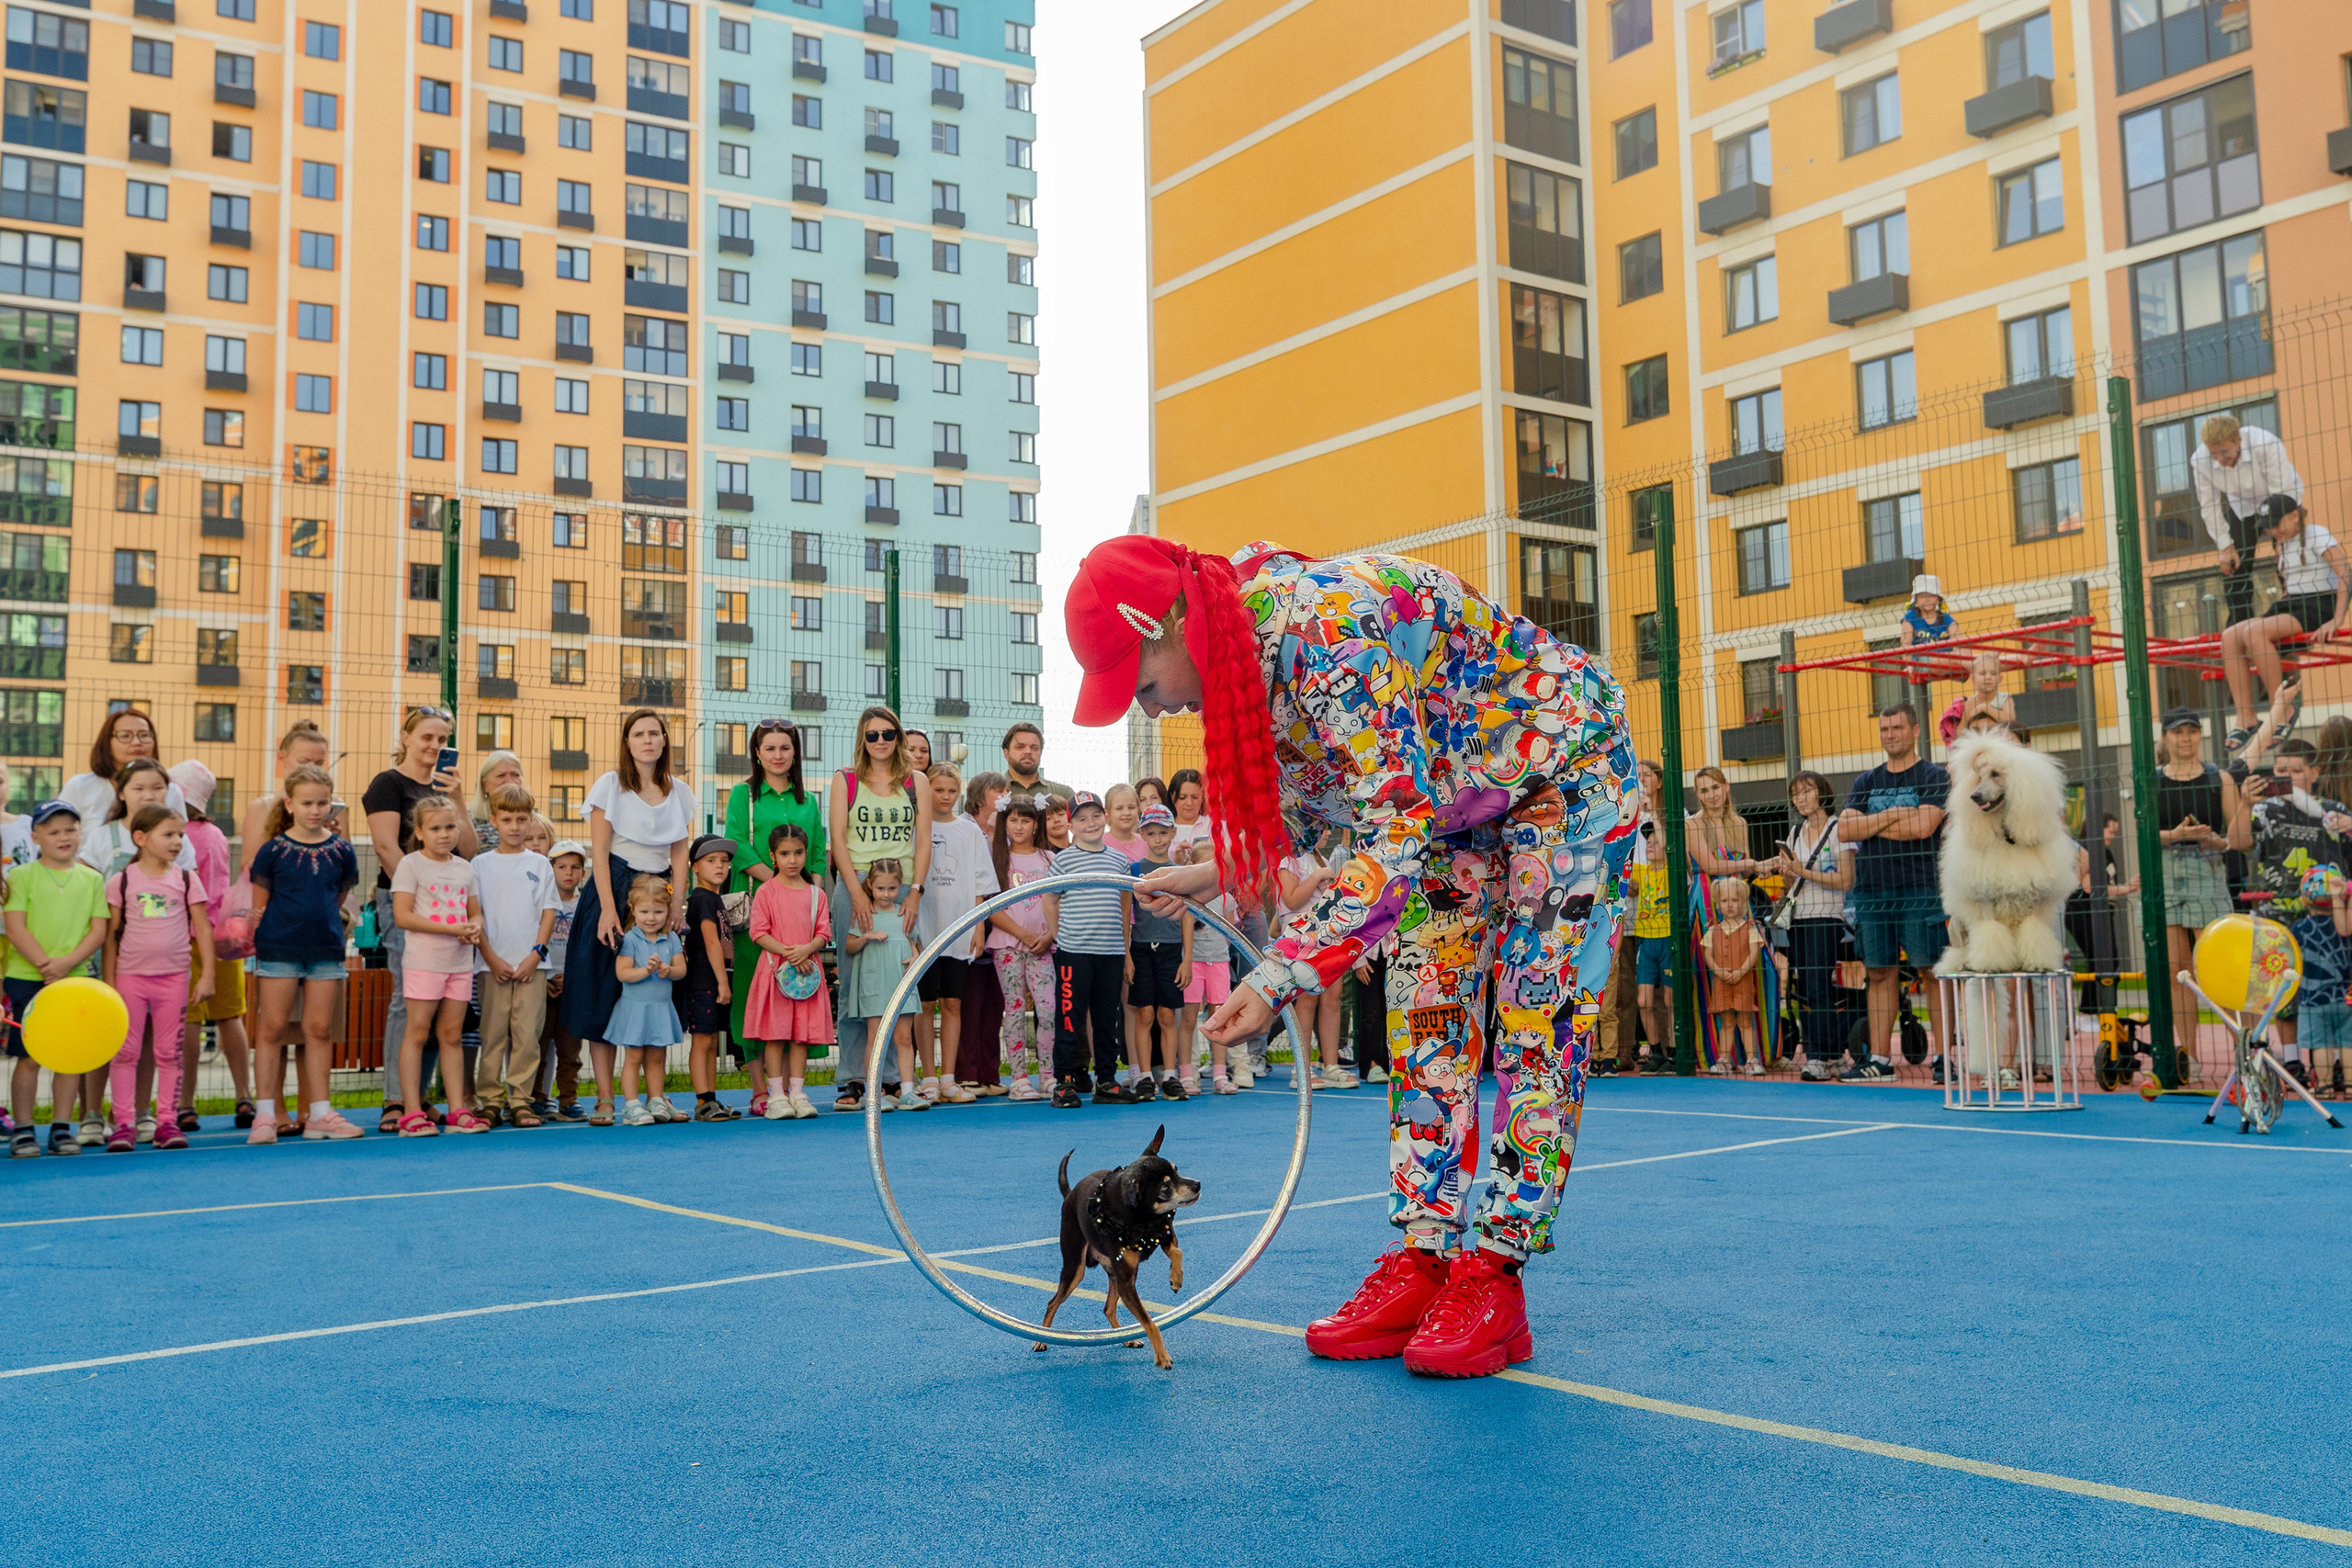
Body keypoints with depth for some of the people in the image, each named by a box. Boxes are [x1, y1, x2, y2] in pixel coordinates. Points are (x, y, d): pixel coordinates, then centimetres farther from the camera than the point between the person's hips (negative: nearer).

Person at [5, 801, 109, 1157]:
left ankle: (61, 1128, 13)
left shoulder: (92, 879, 8)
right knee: (28, 1057, -1)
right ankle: (23, 1130, 8)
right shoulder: (22, 876, 2)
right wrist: (44, 963, -17)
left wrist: (66, 962, -12)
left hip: (75, 979, 2)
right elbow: (15, 928, -6)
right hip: (26, 979, -2)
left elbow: (98, 930, 3)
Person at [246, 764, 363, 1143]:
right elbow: (260, 906, 2)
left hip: (325, 949, 3)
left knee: (320, 1030, 6)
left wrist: (319, 921, 10)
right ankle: (266, 1113, 7)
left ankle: (320, 1112, 12)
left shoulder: (341, 850, 4)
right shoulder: (273, 849, -3)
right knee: (274, 1028, 1)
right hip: (278, 950, -2)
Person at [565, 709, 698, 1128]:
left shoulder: (679, 791, 10)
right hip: (613, 888, -3)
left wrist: (677, 905, -2)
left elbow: (680, 855, 10)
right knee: (603, 995, -5)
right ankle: (605, 1099, -2)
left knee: (658, 996, 1)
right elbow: (599, 851, -6)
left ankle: (658, 1096, 6)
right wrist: (608, 909, -14)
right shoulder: (610, 784, -1)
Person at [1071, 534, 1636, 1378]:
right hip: (1455, 795, 9)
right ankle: (1422, 1259, 4)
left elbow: (1399, 833, -40)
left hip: (1567, 771, -9)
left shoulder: (1330, 629, -37)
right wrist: (1213, 876, 1)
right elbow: (1315, 803, 8)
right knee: (1426, 1017, 2)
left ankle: (1495, 1276, -7)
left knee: (1538, 1022, -10)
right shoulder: (1247, 650, -9)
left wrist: (1281, 975, -42)